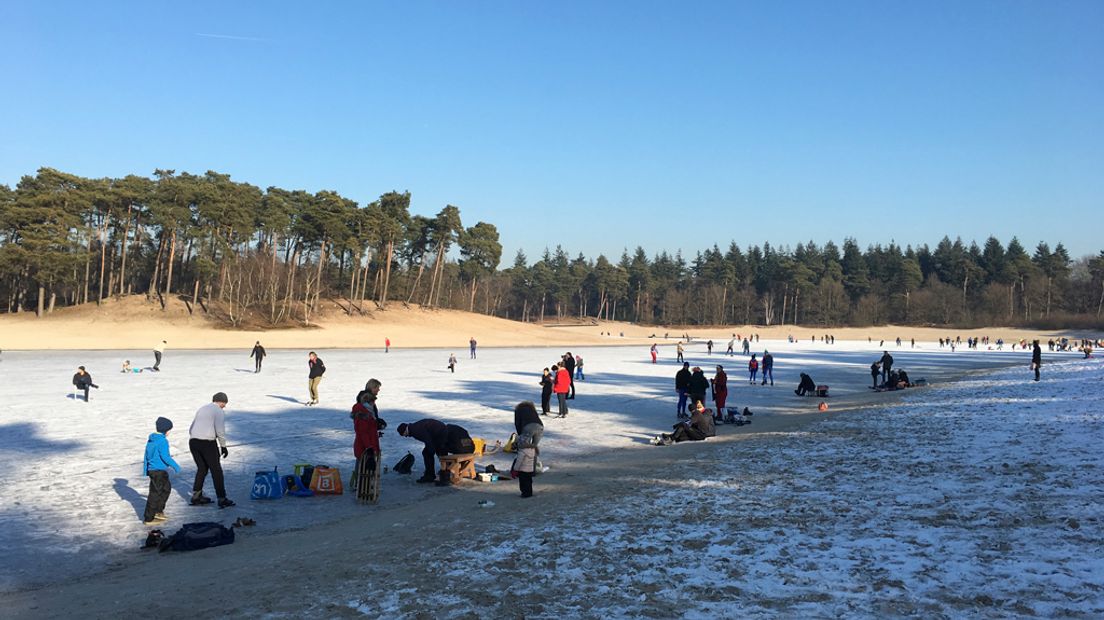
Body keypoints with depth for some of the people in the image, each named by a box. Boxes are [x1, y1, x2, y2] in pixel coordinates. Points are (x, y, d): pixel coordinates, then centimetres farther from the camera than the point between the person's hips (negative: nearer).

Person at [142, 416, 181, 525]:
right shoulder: (163, 441, -19)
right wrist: (175, 466, -12)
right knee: (155, 494, -3)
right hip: (159, 471, -10)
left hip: (151, 469, 10)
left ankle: (158, 511, 29)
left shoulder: (151, 439, 10)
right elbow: (165, 456, -21)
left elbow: (149, 454, 18)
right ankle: (149, 518, 3)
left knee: (166, 488, 22)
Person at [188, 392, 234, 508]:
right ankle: (222, 499, 5)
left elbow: (191, 429, 20)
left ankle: (196, 496, 22)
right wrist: (223, 446, -2)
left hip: (193, 441, 7)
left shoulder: (201, 409, 20)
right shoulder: (219, 412, -2)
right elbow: (220, 431, -12)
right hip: (208, 443, -7)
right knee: (216, 470, 2)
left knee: (202, 469, 21)